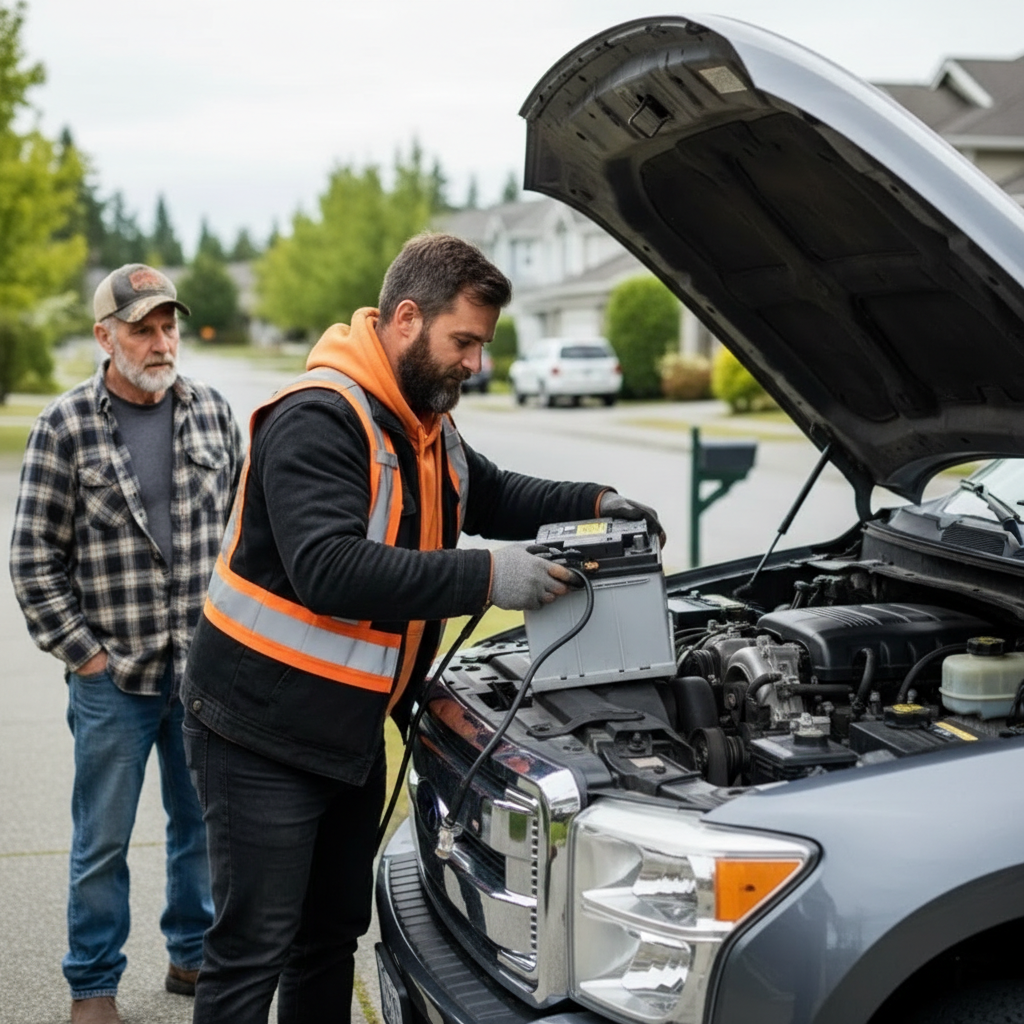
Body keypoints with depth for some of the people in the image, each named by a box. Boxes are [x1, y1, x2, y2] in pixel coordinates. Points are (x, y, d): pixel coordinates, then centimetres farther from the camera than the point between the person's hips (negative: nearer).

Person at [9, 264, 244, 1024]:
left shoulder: (213, 412, 3)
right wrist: (82, 651, -7)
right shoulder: (66, 426, -7)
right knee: (103, 840, 8)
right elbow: (34, 558, -5)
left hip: (207, 669, 3)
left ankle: (194, 955, 35)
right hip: (112, 677, -3)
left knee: (203, 824, 16)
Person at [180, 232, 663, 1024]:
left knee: (334, 930, 19)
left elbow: (492, 496, 22)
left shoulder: (427, 423, 7)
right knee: (253, 950, -1)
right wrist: (485, 579, -33)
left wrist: (592, 504, 5)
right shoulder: (319, 419, -22)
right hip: (261, 729, -9)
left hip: (350, 727, 9)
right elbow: (328, 570, -33)